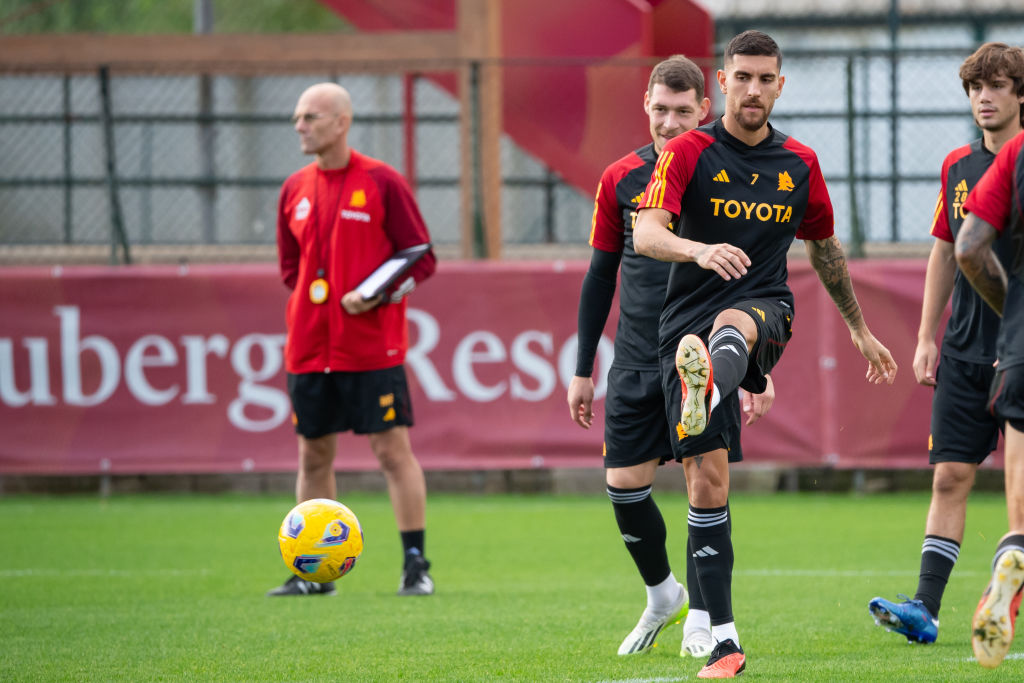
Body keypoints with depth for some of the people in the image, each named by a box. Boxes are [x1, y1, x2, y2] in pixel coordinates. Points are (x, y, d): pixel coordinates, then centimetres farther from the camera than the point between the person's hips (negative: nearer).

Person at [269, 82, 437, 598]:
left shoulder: (381, 182, -4)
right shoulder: (295, 189, 11)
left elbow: (421, 259, -2)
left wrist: (378, 296, -16)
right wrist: (317, 296, 2)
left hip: (372, 346, -5)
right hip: (309, 347, 5)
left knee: (393, 450, -6)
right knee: (314, 455, 8)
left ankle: (415, 565, -1)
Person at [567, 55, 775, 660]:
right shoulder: (622, 179, 6)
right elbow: (601, 276, 12)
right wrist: (583, 369, 11)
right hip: (636, 361, 3)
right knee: (624, 483, -1)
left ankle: (700, 618, 8)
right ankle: (662, 593, 22)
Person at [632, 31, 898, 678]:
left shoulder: (799, 163, 11)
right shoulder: (688, 153, -1)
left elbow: (825, 248, 26)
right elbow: (646, 234, -17)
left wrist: (860, 328, 33)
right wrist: (700, 250, -38)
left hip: (765, 312, 1)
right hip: (689, 327, -1)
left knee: (731, 325, -38)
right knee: (707, 479, -8)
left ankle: (704, 398, -74)